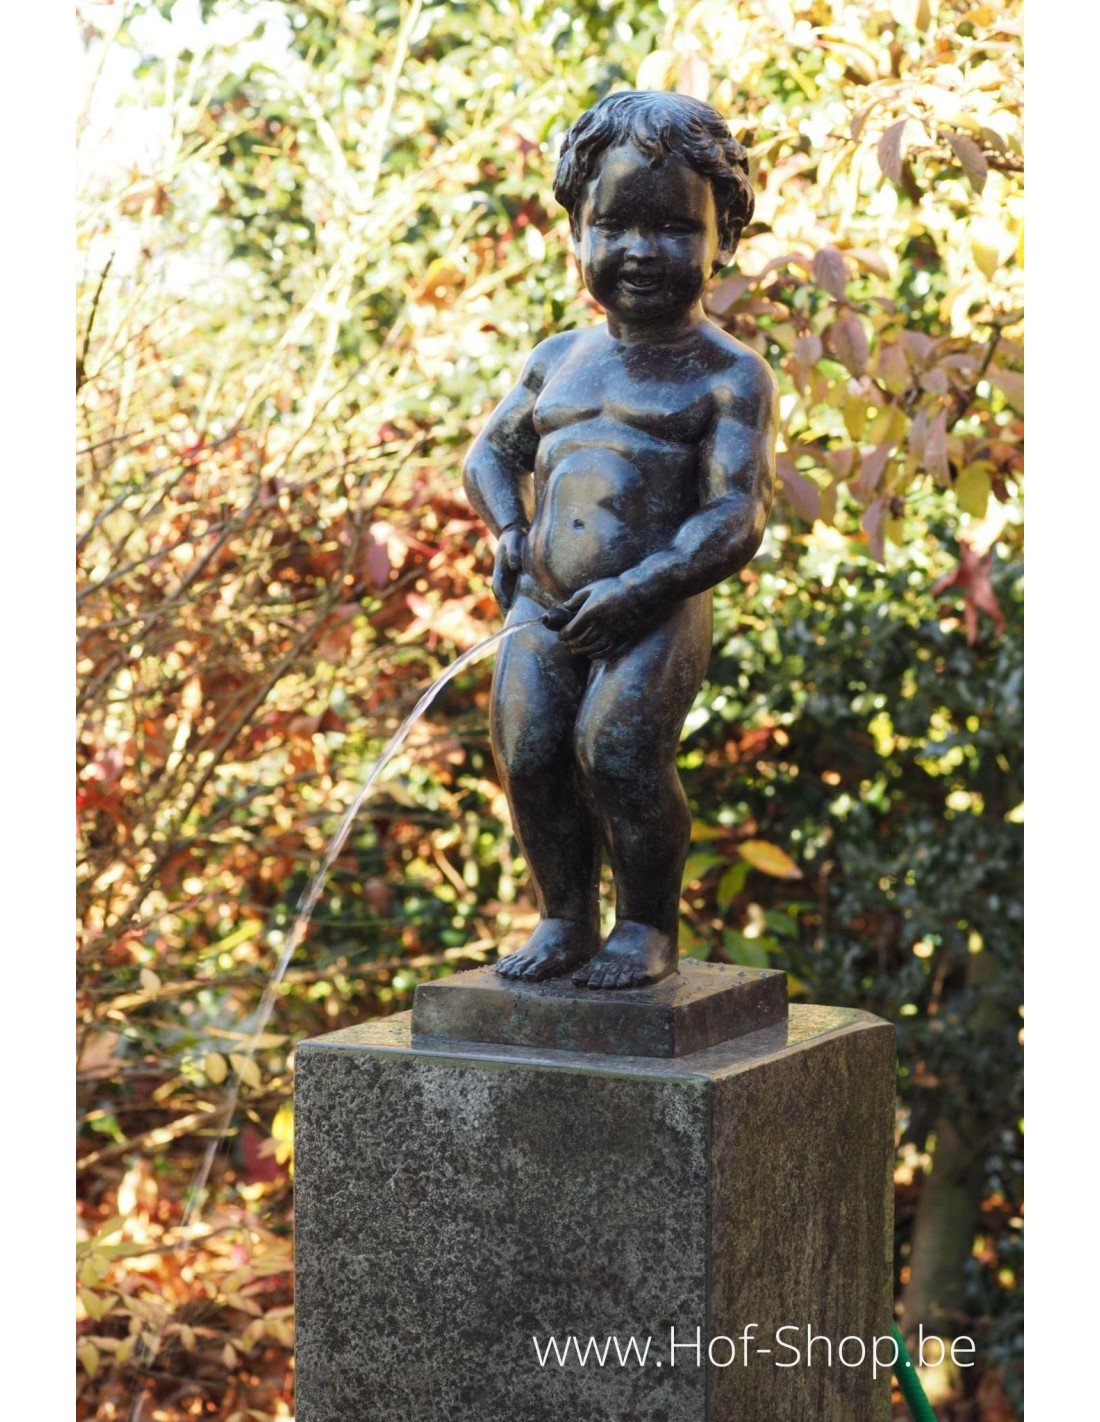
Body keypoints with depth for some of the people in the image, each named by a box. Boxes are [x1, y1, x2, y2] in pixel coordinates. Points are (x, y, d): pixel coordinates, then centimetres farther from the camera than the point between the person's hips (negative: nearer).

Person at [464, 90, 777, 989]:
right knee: (526, 749, -13)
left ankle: (650, 924, 1)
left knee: (616, 748, -22)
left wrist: (640, 588, -18)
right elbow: (493, 451, 33)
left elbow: (736, 519, -7)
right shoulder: (558, 360, 19)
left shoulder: (728, 376, 2)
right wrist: (509, 532, 12)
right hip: (544, 609, 5)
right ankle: (567, 915, 7)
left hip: (657, 613, -5)